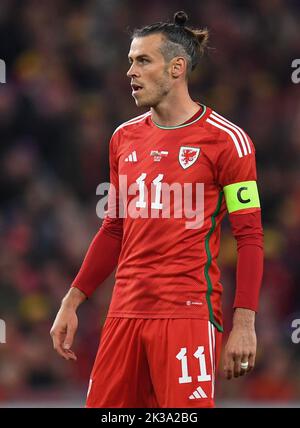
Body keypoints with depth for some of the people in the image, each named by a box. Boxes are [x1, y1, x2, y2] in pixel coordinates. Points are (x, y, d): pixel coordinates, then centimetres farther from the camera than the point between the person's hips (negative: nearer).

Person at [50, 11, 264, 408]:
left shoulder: (225, 139, -4)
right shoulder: (125, 137, 13)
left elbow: (250, 237, -6)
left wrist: (244, 322, -13)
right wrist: (72, 301, 16)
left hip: (188, 313, -6)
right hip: (125, 311, 6)